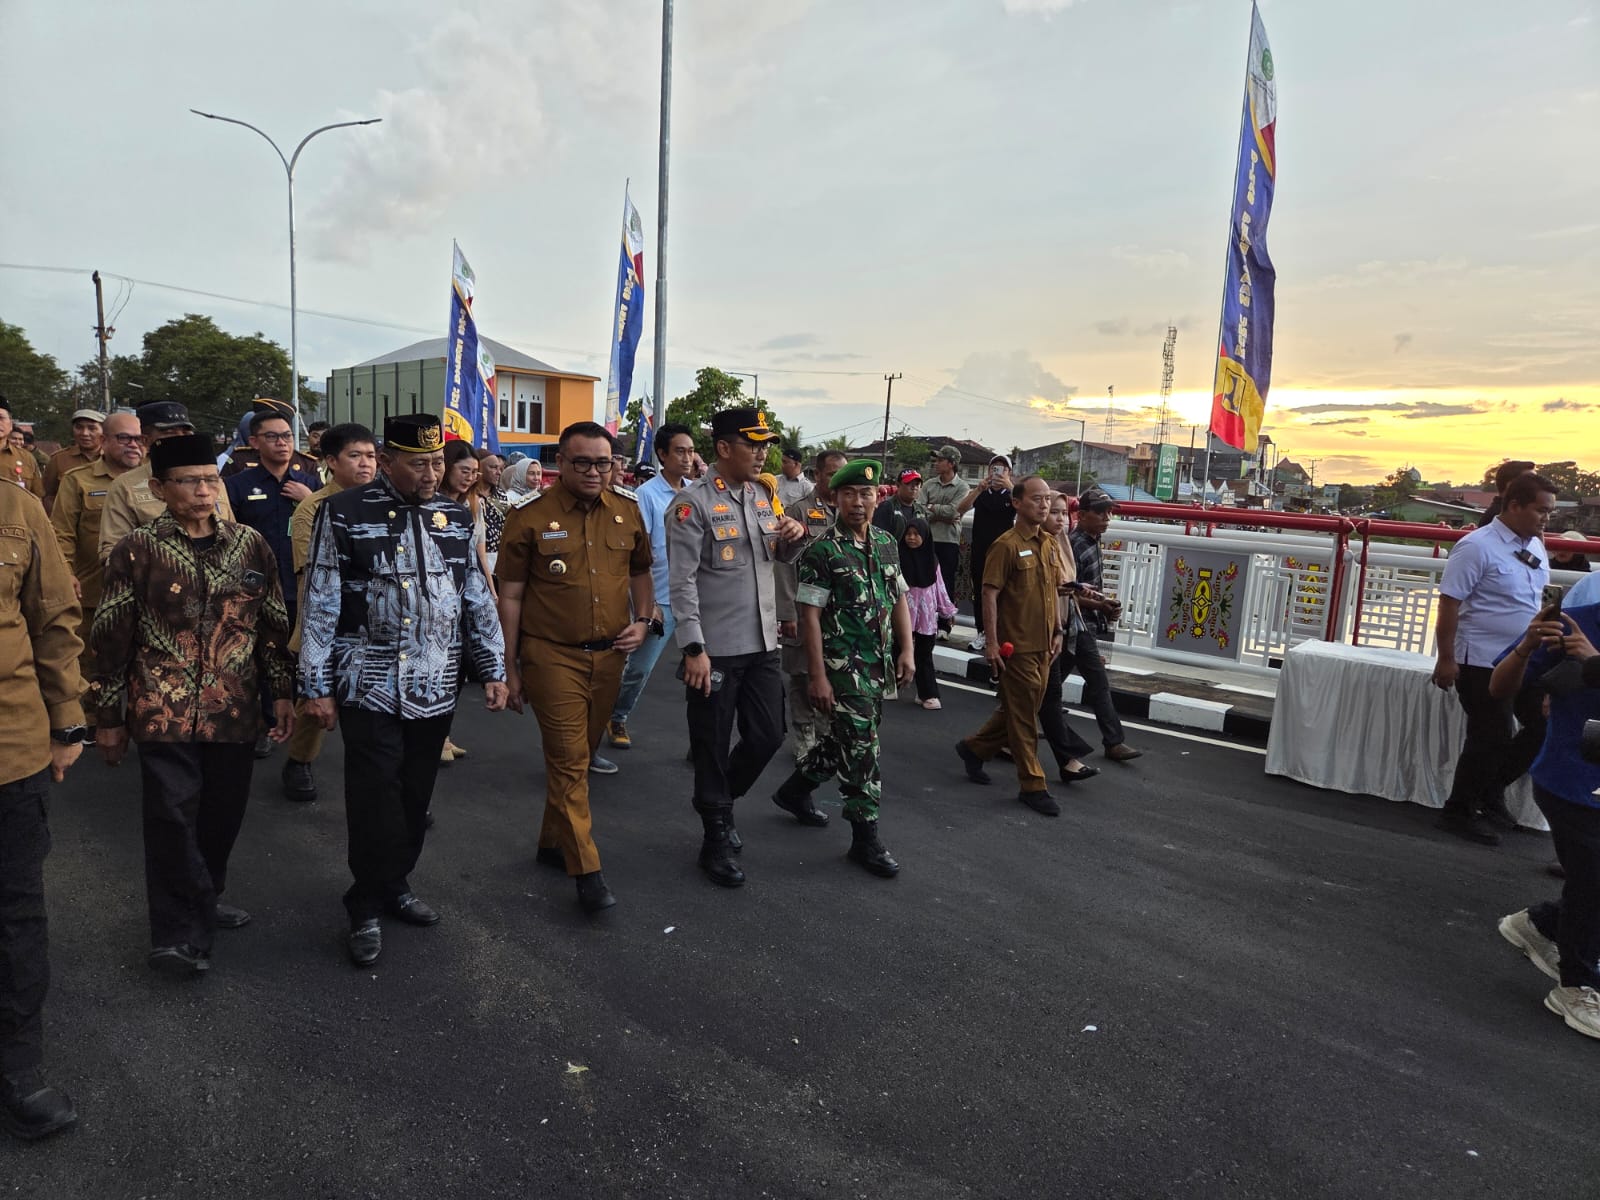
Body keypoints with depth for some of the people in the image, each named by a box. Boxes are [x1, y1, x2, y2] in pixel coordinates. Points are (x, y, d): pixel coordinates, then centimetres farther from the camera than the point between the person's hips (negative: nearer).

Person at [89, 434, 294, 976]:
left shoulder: (250, 544, 4)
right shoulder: (137, 550, -4)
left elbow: (273, 623, 9)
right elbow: (111, 637, 0)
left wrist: (282, 690, 7)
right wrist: (109, 716, 1)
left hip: (234, 709, 3)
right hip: (165, 711, -3)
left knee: (223, 814, 13)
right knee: (173, 818, -3)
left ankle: (205, 898, 35)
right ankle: (180, 931, 11)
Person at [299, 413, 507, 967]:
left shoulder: (456, 518, 6)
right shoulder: (344, 515, -5)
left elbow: (478, 599, 11)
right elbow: (319, 605, -4)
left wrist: (493, 670, 8)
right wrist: (317, 686, -5)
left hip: (435, 688, 4)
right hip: (369, 687, -4)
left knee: (415, 798, 13)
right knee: (374, 799, -2)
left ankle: (396, 885, 32)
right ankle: (367, 906, 17)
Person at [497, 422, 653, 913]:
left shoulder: (627, 514, 5)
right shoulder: (530, 518, -6)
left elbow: (640, 572, 20)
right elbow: (510, 596, -3)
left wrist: (642, 621, 3)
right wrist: (508, 668, -4)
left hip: (609, 655, 5)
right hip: (552, 656, -4)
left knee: (580, 756, 16)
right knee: (569, 760, -5)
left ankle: (553, 840, 34)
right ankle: (587, 872, 2)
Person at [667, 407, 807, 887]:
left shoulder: (764, 496, 10)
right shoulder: (694, 504, -11)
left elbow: (783, 558, 21)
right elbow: (682, 581, -14)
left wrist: (795, 535, -2)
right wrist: (694, 648, -20)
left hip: (762, 644, 7)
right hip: (715, 649, -6)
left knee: (768, 735, 12)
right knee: (713, 747, 6)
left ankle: (720, 801, 38)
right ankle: (716, 842, 22)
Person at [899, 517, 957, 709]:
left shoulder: (931, 560, 5)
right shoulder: (899, 558, -6)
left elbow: (939, 587, 10)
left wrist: (947, 611, 12)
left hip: (926, 615, 3)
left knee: (924, 654, 6)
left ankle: (927, 694, 9)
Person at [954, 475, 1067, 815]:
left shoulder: (1050, 544, 10)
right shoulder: (1006, 545, -13)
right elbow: (990, 595, -15)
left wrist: (1057, 631, 14)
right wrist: (991, 643, -18)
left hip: (1043, 645, 8)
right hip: (1017, 646, -8)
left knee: (1017, 710, 17)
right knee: (1023, 715, 2)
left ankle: (974, 748, 36)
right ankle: (1032, 785, 12)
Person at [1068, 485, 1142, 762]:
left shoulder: (1093, 542, 11)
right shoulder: (1075, 545, -19)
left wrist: (1106, 604, 8)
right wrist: (1100, 605, -24)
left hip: (1084, 626, 10)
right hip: (1078, 627, -10)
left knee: (1054, 679, 17)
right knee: (1099, 683, -5)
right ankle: (1114, 742, 2)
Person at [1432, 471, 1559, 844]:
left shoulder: (1537, 548, 8)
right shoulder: (1477, 547, -16)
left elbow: (1536, 601, 20)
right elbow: (1449, 603, -18)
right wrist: (1446, 658, -19)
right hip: (1483, 663, -8)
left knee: (1544, 726, 10)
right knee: (1491, 739, -3)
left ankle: (1490, 792, 29)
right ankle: (1458, 812, 15)